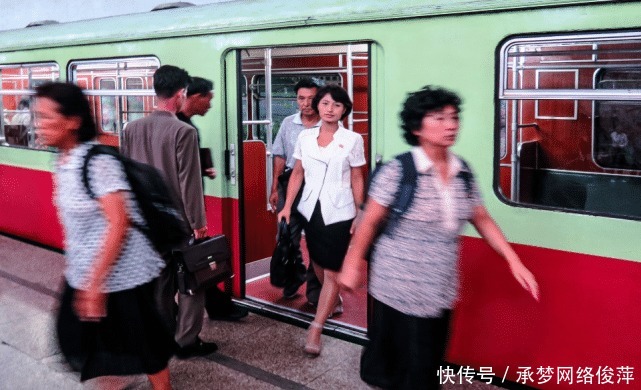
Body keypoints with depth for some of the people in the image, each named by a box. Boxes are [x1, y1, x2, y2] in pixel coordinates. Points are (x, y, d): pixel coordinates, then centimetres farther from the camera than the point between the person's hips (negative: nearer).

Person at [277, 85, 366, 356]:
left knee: (332, 271, -4)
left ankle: (315, 330, 0)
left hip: (339, 212, -4)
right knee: (318, 264, 17)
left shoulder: (353, 140, -5)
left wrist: (360, 216, -2)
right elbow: (297, 174, 8)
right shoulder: (305, 137, 4)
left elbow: (357, 180, -1)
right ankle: (334, 302, 43)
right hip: (310, 209, 4)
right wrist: (287, 206, 1)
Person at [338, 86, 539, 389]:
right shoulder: (398, 171, -16)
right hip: (399, 287, -5)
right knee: (395, 364, 5)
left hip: (440, 289, 5)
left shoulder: (463, 173, 1)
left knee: (429, 365, 16)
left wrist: (514, 261, 2)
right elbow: (370, 222, -8)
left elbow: (482, 220, 9)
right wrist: (352, 264, -2)